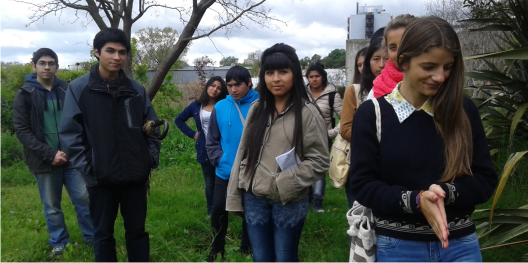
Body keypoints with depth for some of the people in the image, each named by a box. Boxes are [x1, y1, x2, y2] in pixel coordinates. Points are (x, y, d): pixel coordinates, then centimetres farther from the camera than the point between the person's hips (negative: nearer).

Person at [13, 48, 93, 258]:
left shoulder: (67, 90, 2)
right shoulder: (25, 94, -4)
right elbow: (22, 130, -8)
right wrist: (49, 154, -16)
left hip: (72, 157, 1)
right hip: (45, 160, -1)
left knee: (84, 198, 6)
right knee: (52, 206, 12)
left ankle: (92, 237, 24)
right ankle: (59, 243, 30)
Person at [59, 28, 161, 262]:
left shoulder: (136, 89, 4)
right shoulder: (79, 88, -5)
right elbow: (70, 133, -6)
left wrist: (151, 158, 0)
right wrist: (87, 168, -11)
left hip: (135, 176, 2)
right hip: (100, 177, -2)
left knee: (137, 230, 14)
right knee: (103, 233, 12)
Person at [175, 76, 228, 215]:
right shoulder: (196, 106, 6)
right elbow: (179, 120, 17)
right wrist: (192, 134, 8)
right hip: (205, 151, 3)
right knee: (210, 183, 12)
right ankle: (211, 211, 25)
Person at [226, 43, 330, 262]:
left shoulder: (308, 113, -9)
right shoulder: (257, 109, 7)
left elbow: (320, 162, -10)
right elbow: (243, 153, 9)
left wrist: (282, 183, -17)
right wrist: (234, 196, 7)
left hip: (289, 202, -4)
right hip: (254, 199, 4)